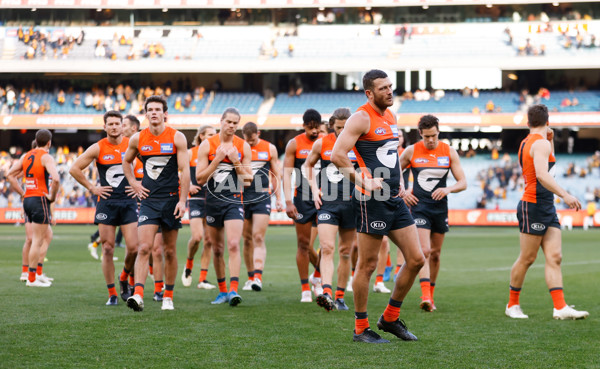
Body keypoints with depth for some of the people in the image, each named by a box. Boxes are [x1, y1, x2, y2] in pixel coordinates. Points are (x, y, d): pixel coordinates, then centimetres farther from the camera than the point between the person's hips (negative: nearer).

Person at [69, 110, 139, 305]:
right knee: (107, 249, -1)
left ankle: (125, 280, 21)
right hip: (106, 202, -1)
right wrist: (92, 188, 0)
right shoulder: (98, 148, -2)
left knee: (133, 248, -7)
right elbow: (74, 169, 3)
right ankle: (112, 294, 6)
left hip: (128, 201, 1)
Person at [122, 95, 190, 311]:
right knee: (144, 247, -14)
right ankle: (138, 295, -21)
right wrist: (133, 183, 8)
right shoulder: (137, 139, 4)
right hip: (148, 199, 1)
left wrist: (182, 201, -11)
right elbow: (126, 161, 23)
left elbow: (185, 170, -4)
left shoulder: (177, 138, -2)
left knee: (170, 251, 7)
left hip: (171, 199, -1)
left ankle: (168, 296, 18)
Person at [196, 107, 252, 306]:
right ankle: (222, 290, 23)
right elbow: (200, 178, -4)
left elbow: (248, 180, 4)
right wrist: (217, 159, -13)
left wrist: (236, 161, -11)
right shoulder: (207, 145, 0)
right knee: (217, 249, 10)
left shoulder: (243, 146, 3)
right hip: (213, 200, 1)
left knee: (233, 245, -17)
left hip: (234, 200, -1)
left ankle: (233, 290, -21)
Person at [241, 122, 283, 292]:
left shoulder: (270, 148, 6)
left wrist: (278, 198, 9)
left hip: (262, 197, -1)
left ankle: (258, 277, -20)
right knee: (247, 239, 7)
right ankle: (251, 277, 16)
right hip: (242, 197, 1)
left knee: (258, 238, -12)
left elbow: (275, 175, 13)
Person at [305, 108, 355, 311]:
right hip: (327, 203, -1)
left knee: (345, 252, 9)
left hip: (351, 203, 1)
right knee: (327, 248, -15)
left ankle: (340, 296, 19)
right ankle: (327, 293, -26)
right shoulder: (321, 143, 2)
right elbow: (308, 165, 17)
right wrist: (314, 190, 6)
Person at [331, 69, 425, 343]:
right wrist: (363, 181, -18)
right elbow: (337, 155, -17)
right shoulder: (362, 118, -10)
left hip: (395, 199, 8)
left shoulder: (391, 117, 16)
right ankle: (361, 328, 10)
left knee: (416, 260, 6)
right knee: (367, 265, -1)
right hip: (372, 200, -8)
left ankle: (390, 318, 20)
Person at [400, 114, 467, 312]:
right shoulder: (411, 151, -1)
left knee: (435, 254, 10)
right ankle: (426, 297, -24)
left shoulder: (449, 152, 2)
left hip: (440, 208, 3)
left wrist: (448, 189, -19)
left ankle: (430, 296, 24)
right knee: (424, 251, -16)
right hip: (419, 206, -2)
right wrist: (402, 192, -5)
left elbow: (463, 182, 1)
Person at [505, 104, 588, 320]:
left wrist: (551, 140, 23)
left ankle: (560, 308, -7)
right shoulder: (540, 143, -13)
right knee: (527, 258, 0)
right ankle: (512, 305, 13)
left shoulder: (526, 142, 17)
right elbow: (542, 175, -28)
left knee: (554, 257, -1)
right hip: (534, 206, -9)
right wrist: (565, 195, -35)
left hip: (547, 208, 9)